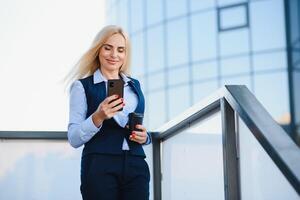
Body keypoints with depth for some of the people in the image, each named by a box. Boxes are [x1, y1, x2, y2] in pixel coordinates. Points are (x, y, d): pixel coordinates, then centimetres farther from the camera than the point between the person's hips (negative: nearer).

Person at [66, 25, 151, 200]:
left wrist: (145, 137, 1)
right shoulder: (82, 86, 0)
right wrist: (98, 117, -21)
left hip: (136, 167, 4)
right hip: (100, 168, -4)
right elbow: (74, 139, -5)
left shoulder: (135, 85, 13)